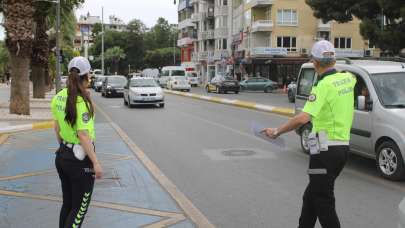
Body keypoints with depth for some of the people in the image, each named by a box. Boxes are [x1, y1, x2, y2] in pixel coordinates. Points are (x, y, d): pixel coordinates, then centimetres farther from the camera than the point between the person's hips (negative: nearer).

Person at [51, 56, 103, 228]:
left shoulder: (59, 97, 1)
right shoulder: (82, 101, -22)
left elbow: (57, 128, 11)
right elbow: (83, 136, -23)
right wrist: (96, 163, -17)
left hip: (62, 156, 8)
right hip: (80, 160, -8)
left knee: (67, 203, 21)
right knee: (79, 208, 6)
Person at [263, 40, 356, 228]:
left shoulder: (323, 86, -18)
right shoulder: (347, 78, 6)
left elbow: (303, 118, -28)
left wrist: (277, 132, -18)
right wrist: (334, 67, 47)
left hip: (326, 150, -9)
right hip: (342, 146, 9)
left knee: (323, 202, -1)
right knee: (311, 196, 19)